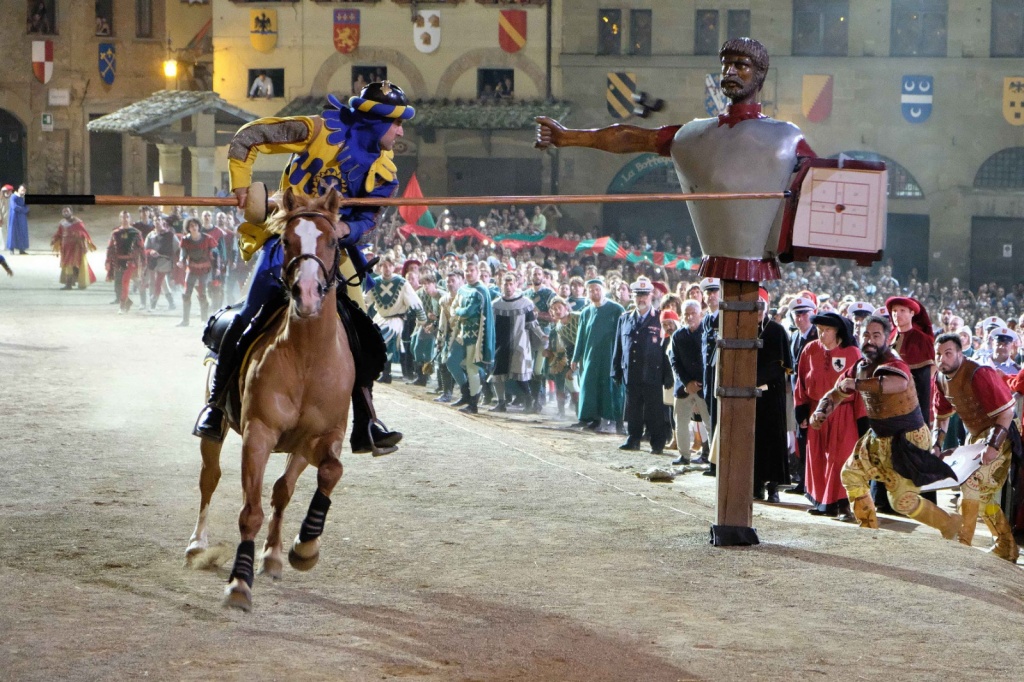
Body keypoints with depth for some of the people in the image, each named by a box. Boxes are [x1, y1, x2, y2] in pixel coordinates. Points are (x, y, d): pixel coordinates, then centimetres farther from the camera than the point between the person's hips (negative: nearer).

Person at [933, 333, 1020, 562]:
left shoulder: (978, 375, -26)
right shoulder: (941, 379, 0)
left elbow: (1006, 412, -24)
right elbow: (941, 416, 14)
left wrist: (993, 446, -30)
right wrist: (936, 445, 2)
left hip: (998, 436, -9)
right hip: (975, 435, 9)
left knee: (972, 490, -16)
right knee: (982, 496, 14)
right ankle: (1007, 548, 26)